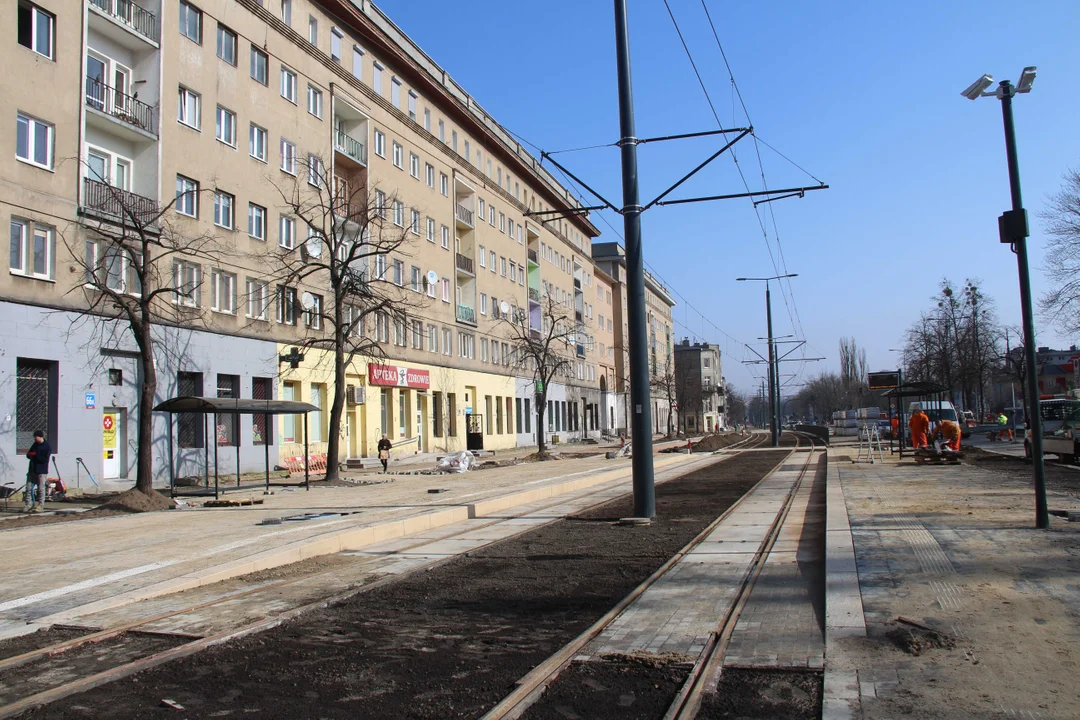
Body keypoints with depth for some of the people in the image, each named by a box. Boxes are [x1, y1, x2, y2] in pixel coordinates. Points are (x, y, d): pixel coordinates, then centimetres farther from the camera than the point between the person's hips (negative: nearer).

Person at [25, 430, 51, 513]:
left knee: (41, 488, -2)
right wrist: (30, 455, -8)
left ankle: (41, 505, 5)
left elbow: (45, 459, -16)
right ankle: (28, 505, 9)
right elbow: (28, 454, 16)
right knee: (29, 488, 4)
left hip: (41, 471, -7)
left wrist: (35, 455, -21)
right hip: (32, 470, 7)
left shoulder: (47, 447, -8)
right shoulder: (35, 444, 12)